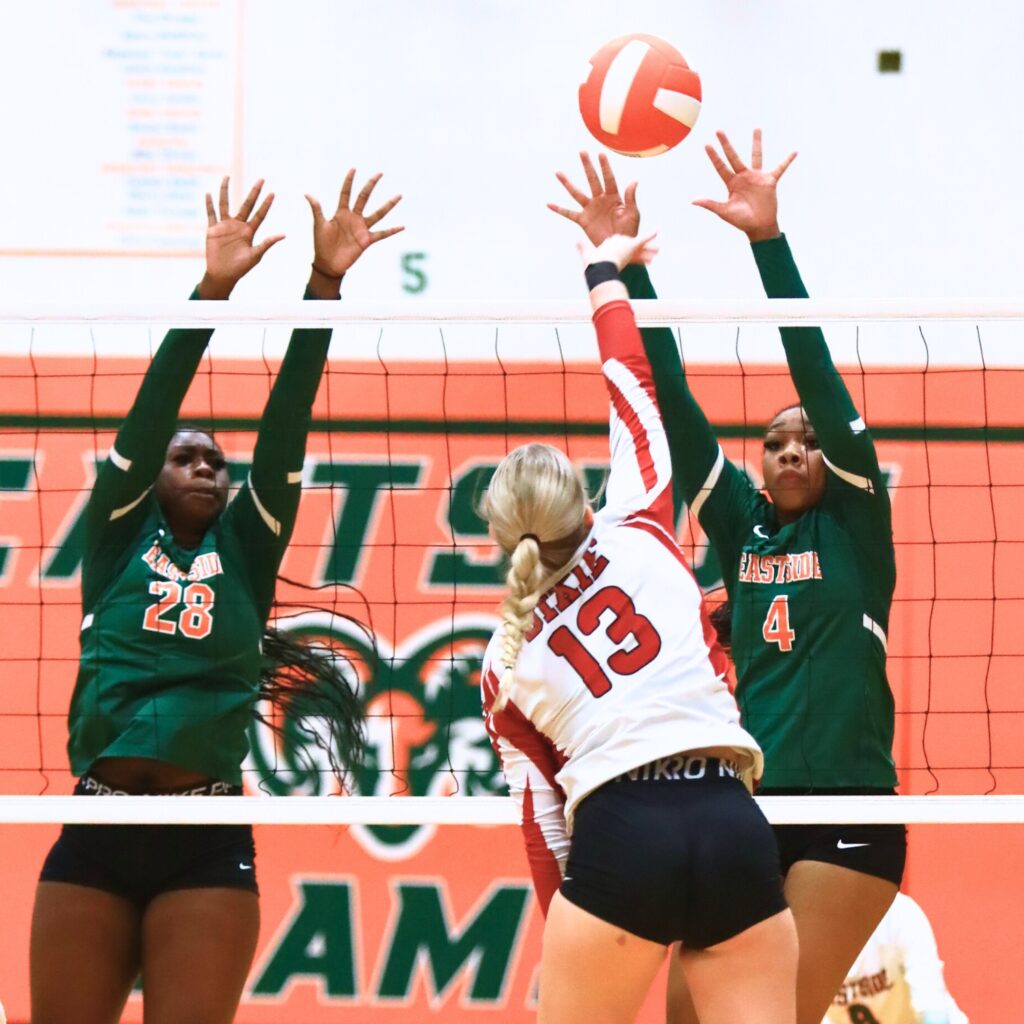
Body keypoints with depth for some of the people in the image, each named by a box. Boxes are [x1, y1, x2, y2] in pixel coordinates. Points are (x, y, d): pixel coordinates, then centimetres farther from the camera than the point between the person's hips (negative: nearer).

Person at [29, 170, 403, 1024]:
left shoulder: (244, 552, 13)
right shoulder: (119, 537, 11)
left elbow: (286, 425, 5)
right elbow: (150, 411, 1)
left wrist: (324, 289, -4)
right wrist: (212, 292, -10)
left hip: (208, 842, 0)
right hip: (95, 834, 0)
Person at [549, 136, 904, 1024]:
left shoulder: (857, 525, 3)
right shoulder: (742, 529, 13)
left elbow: (816, 371, -6)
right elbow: (672, 404, 7)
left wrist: (768, 239, -15)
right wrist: (621, 265, -1)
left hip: (847, 807, -5)